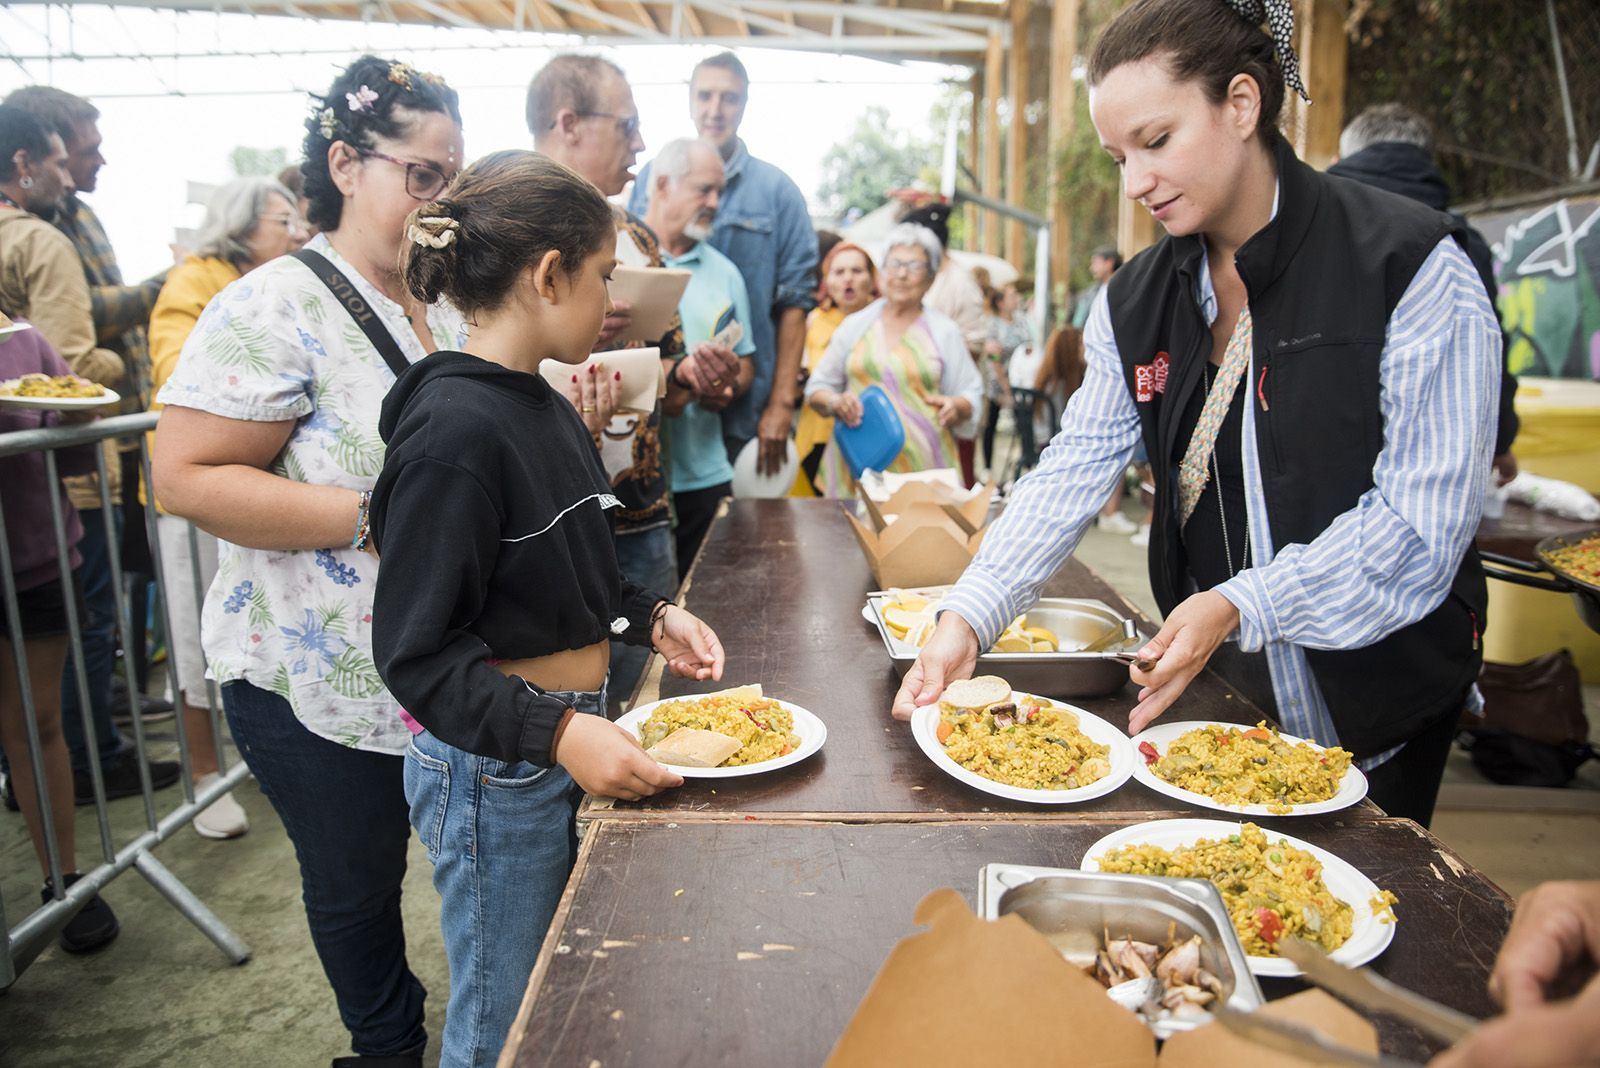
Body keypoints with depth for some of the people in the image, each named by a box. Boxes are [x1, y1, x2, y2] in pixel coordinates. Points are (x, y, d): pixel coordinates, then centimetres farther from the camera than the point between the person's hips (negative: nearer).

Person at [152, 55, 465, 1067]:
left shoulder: (442, 308, 8)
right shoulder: (276, 308, -16)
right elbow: (187, 476, -21)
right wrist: (375, 516, -26)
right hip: (323, 681, -6)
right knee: (358, 882, 15)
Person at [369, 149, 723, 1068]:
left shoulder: (542, 402, 7)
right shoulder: (455, 426, -22)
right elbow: (415, 651, -22)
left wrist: (649, 616, 3)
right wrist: (556, 734, -30)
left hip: (573, 731, 9)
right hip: (494, 763, -8)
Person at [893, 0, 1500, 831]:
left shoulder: (1411, 264, -14)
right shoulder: (1133, 302, 1)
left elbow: (1424, 519, -18)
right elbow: (1072, 476, -6)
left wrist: (1240, 605, -26)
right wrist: (967, 615, -19)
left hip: (1382, 705, -3)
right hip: (1216, 693, 4)